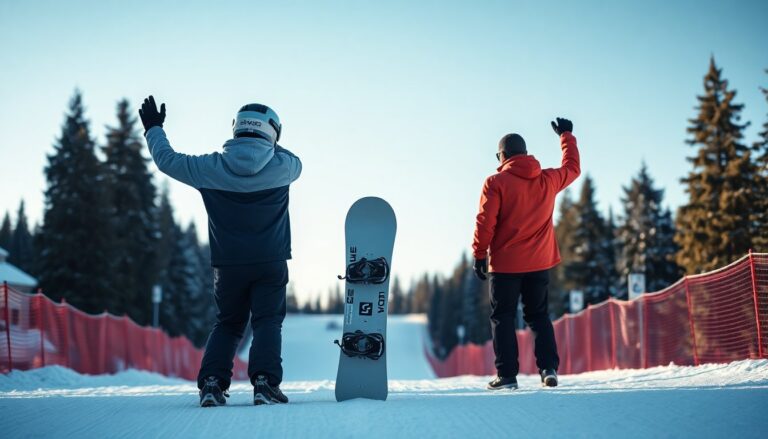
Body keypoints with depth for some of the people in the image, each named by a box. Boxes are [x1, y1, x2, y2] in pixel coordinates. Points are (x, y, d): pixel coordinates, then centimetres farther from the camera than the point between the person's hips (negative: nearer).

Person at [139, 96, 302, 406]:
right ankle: (264, 381, -14)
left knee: (227, 324, 16)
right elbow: (296, 164, 17)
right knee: (267, 322, 4)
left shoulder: (210, 167, -9)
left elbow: (168, 160, 5)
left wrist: (153, 129, 21)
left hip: (228, 264, 2)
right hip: (271, 264, -1)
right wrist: (268, 145, 29)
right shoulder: (282, 166, -9)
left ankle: (212, 382, 1)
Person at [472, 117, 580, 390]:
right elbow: (573, 168, 23)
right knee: (539, 315, 16)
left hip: (505, 265, -4)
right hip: (540, 263, 4)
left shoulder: (496, 183, -10)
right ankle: (548, 368, 4)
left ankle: (507, 374, 0)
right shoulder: (548, 180, 3)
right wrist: (566, 136, 36)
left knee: (503, 318, 5)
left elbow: (485, 223, -13)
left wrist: (479, 255, -4)